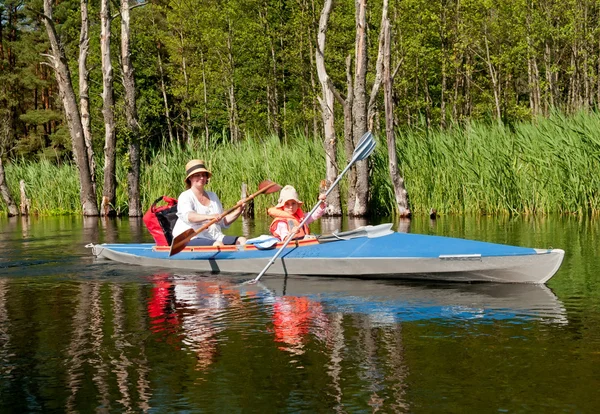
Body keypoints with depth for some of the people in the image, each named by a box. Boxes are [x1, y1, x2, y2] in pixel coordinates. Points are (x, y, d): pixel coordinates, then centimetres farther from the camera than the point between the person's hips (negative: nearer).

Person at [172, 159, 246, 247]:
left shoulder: (213, 196, 20)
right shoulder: (185, 197, -2)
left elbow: (223, 222, 22)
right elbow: (187, 216, -25)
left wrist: (237, 212, 3)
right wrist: (208, 217, -42)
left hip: (215, 238, 7)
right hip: (191, 239, -7)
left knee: (242, 240, -15)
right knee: (218, 245, -35)